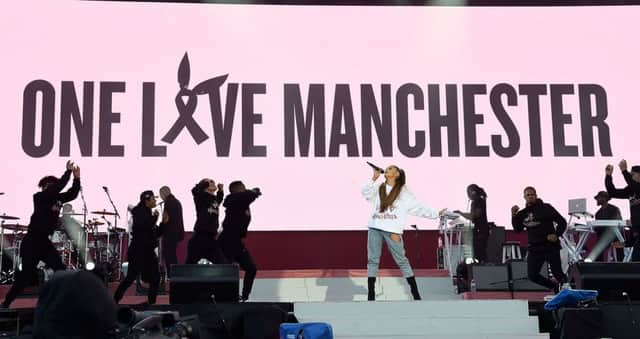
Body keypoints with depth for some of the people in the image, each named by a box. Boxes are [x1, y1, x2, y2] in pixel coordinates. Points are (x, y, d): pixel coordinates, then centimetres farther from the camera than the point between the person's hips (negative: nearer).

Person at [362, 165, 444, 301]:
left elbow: (418, 208, 7)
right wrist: (374, 178, -4)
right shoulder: (379, 187, 15)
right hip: (374, 228, 3)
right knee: (372, 260, 3)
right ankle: (371, 295, 8)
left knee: (402, 261, -1)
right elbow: (365, 192, 1)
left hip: (392, 230, -3)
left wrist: (436, 214, 5)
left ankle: (416, 293, 7)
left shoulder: (403, 192, 6)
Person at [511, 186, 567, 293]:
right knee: (532, 275, 0)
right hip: (534, 247, 5)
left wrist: (557, 235, -15)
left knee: (558, 273, -4)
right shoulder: (523, 213, 11)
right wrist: (514, 216, -2)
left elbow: (562, 222, -1)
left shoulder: (545, 208, -2)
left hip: (550, 245, -5)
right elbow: (518, 229, 11)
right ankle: (555, 286, 20)